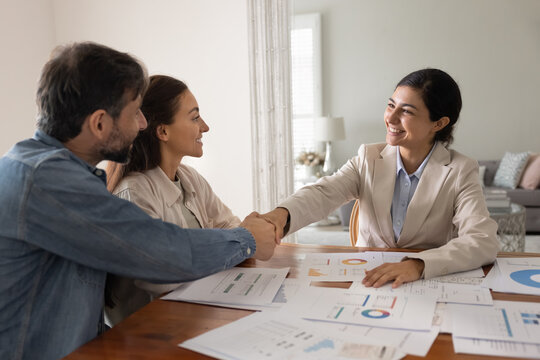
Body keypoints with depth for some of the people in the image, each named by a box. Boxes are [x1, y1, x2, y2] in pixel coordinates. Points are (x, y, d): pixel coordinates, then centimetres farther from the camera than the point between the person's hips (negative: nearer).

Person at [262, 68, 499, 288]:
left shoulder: (461, 172, -5)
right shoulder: (369, 158, 2)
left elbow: (484, 242, -18)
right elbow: (323, 193, -14)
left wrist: (417, 265, -35)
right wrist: (282, 214, -36)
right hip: (365, 281, 2)